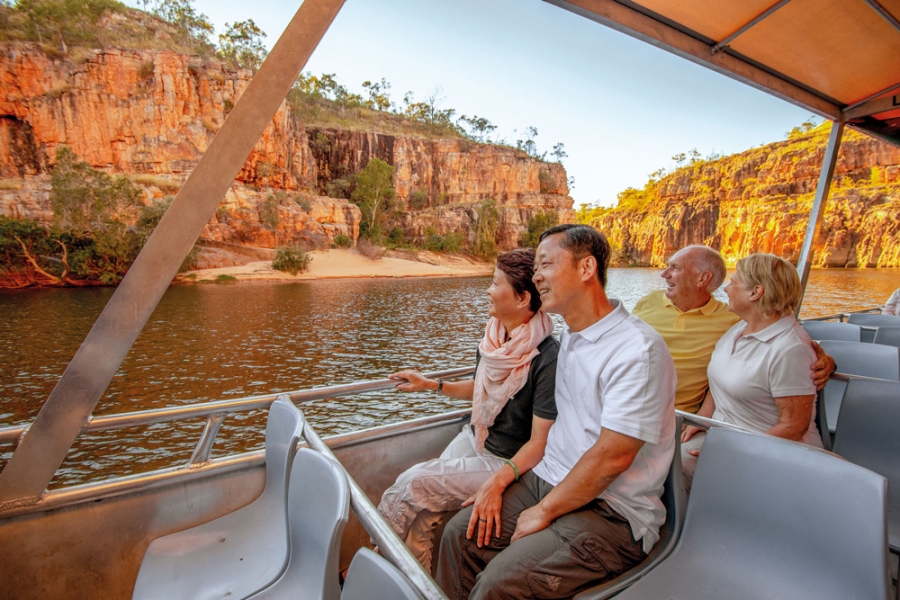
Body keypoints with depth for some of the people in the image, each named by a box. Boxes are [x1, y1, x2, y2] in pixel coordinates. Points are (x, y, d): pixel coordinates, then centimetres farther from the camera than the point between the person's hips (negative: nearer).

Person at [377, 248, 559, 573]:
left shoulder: (547, 358, -25)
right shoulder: (494, 338, -3)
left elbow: (540, 442, -23)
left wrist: (498, 479, -37)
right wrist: (430, 384, 10)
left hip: (511, 461, -6)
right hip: (473, 439, 6)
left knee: (412, 485, -14)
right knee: (419, 512, -11)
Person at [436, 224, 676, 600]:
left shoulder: (638, 350, -21)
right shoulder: (566, 337, 7)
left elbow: (612, 457, -22)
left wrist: (545, 510, -12)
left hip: (611, 511, -7)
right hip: (549, 482, 7)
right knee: (460, 534, 0)